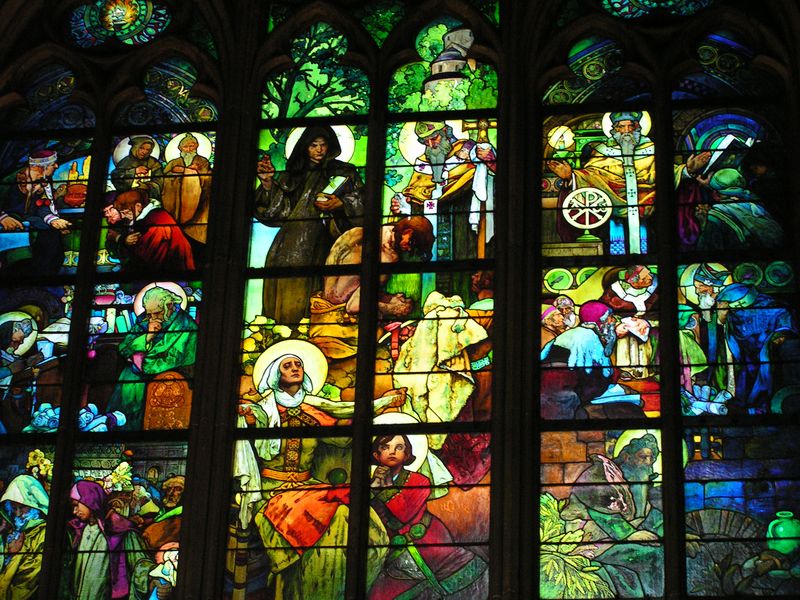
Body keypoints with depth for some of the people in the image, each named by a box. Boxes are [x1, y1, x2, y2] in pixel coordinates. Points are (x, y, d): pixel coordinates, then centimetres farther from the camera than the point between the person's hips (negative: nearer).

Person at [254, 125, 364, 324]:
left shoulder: (343, 173, 14)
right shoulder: (293, 175, 22)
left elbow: (361, 202, 5)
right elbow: (276, 210, 16)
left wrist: (339, 204, -11)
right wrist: (267, 182, 4)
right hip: (288, 245, 3)